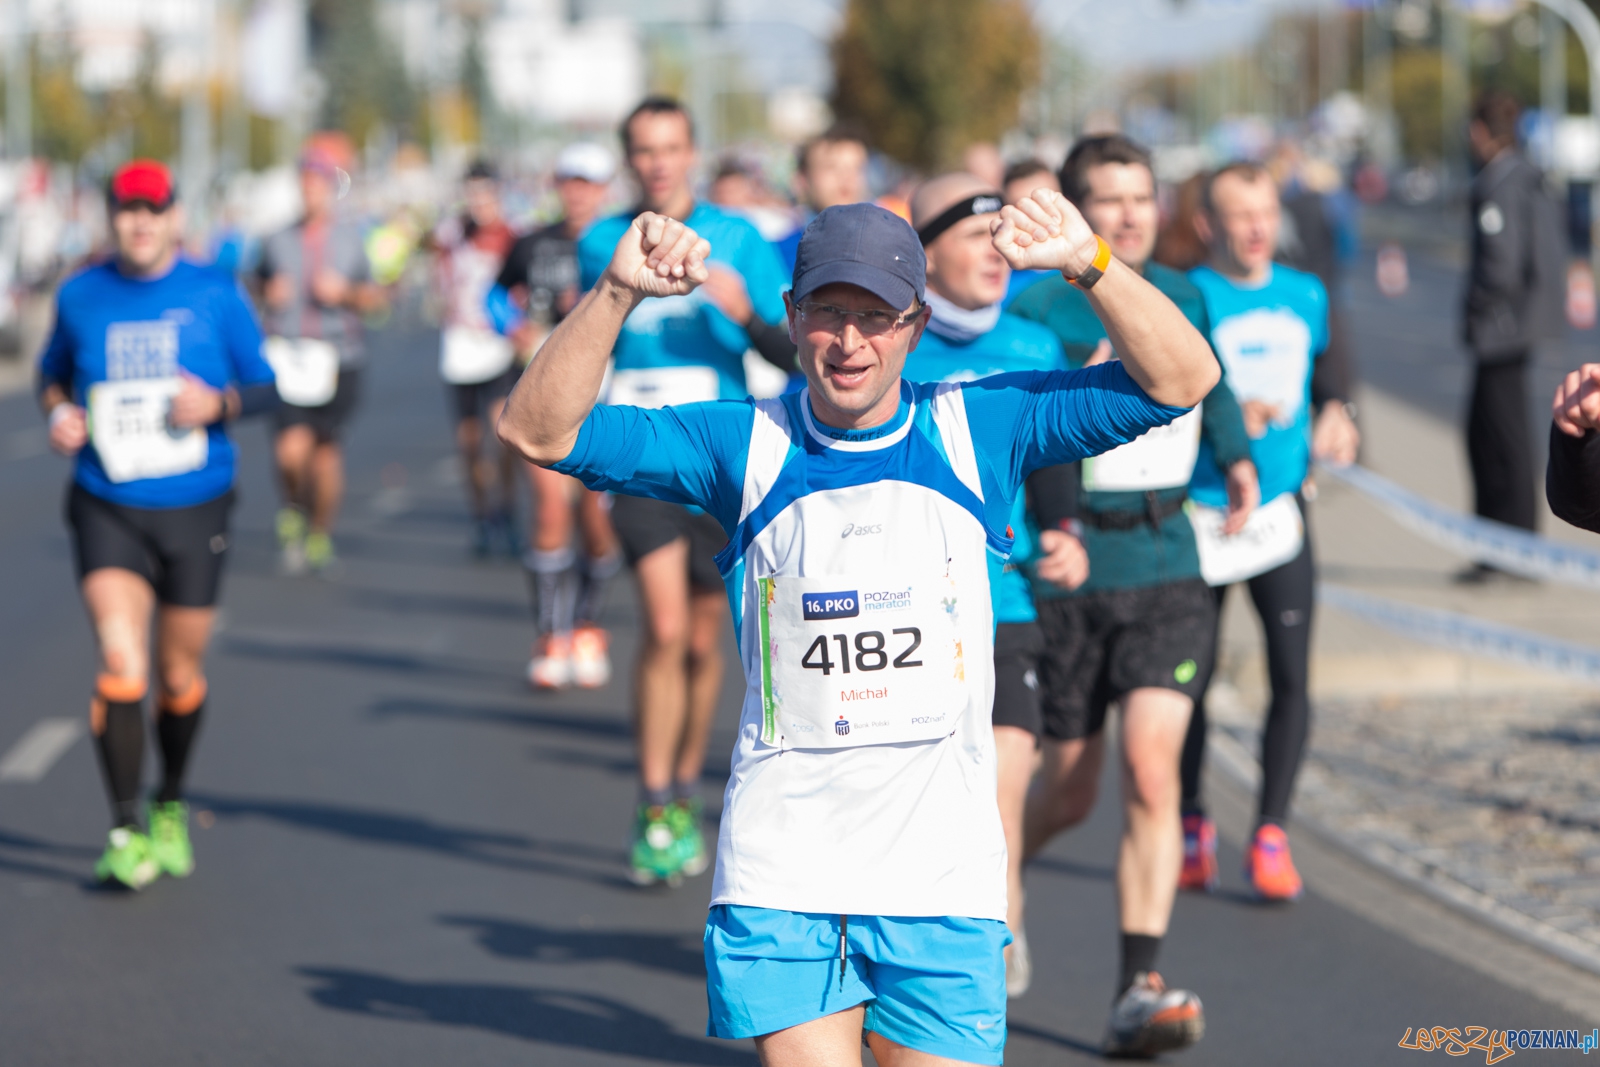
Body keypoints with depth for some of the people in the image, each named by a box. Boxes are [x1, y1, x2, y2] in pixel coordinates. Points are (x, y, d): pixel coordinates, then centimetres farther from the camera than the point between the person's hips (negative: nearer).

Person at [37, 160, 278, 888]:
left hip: (194, 508, 1)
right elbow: (53, 372, 19)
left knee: (179, 677, 11)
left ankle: (170, 808, 37)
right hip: (106, 508, 0)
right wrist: (59, 412, -3)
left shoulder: (216, 295, -1)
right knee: (121, 665, -18)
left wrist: (218, 403, -16)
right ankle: (124, 831, -12)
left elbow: (265, 387, 5)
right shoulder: (80, 297, 3)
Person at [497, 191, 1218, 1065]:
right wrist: (617, 293, -16)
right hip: (782, 883, -1)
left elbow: (1180, 381, -2)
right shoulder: (745, 445, 2)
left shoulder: (976, 432, 3)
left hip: (943, 874, 1)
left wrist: (1090, 264, -17)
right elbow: (537, 430, -3)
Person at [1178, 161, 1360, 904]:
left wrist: (1334, 419, 7)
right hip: (1197, 515, -3)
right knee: (1190, 679, 4)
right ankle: (1191, 825, 23)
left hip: (1280, 510, 3)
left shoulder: (1306, 295, 8)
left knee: (1292, 675, -7)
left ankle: (1270, 835, 1)